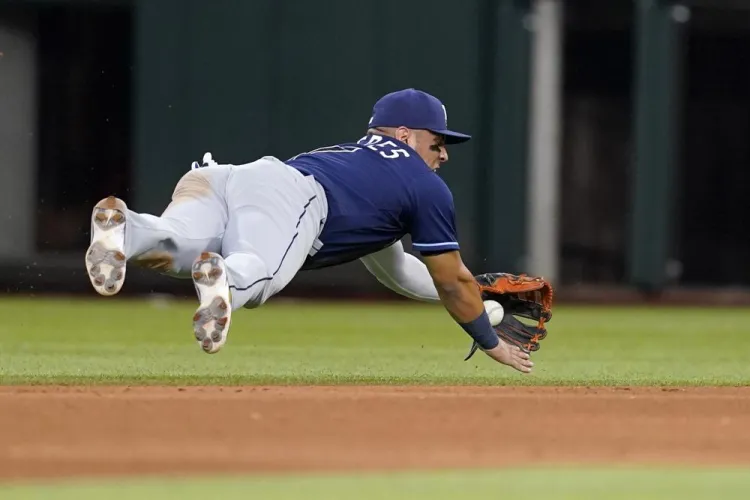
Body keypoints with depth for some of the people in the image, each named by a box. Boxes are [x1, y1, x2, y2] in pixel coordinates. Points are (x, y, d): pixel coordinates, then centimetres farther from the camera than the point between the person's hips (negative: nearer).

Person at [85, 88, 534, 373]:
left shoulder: (346, 155, 46)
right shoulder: (428, 187, 25)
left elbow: (392, 269, 58)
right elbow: (453, 279, 29)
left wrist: (468, 296, 66)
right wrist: (492, 343, 45)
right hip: (286, 196, -5)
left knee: (176, 245, -28)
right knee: (258, 271, -35)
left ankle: (120, 228, -59)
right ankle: (221, 278, -68)